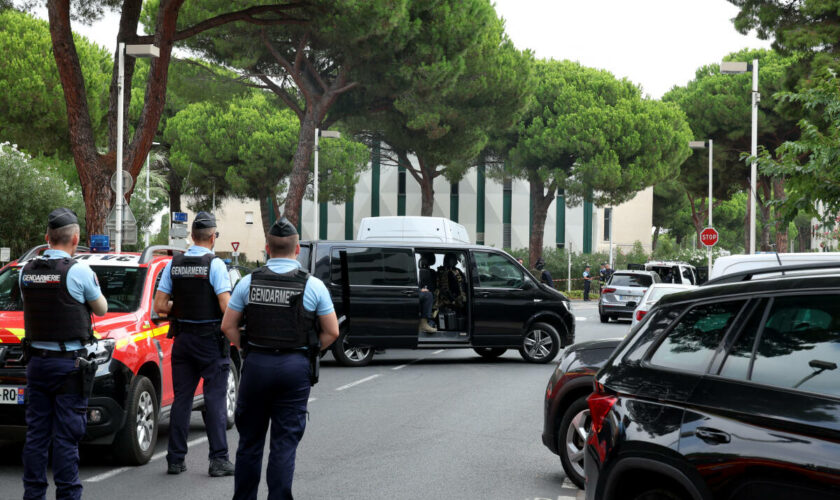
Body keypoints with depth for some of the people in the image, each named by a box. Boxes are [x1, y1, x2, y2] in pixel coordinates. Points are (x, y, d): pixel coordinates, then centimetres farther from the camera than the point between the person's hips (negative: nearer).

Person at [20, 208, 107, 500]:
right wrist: (92, 286, 20)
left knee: (36, 434, 10)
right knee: (66, 436, -3)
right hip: (69, 363, -5)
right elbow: (101, 309, 2)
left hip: (36, 361, 5)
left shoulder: (27, 271, 3)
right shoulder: (79, 271, -11)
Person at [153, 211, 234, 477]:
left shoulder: (174, 264, 3)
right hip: (211, 339, -5)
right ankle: (219, 460, -2)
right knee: (215, 399, -1)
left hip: (183, 338, 5)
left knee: (181, 398, 10)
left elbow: (159, 306, 2)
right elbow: (226, 306, -18)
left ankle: (175, 459, 11)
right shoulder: (215, 264, -12)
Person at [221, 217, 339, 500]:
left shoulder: (249, 282, 0)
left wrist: (247, 349, 12)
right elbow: (332, 332, 0)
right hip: (296, 368, -1)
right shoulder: (313, 286, -4)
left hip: (256, 365, 2)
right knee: (285, 442, 2)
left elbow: (228, 326, 2)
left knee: (250, 439, 13)